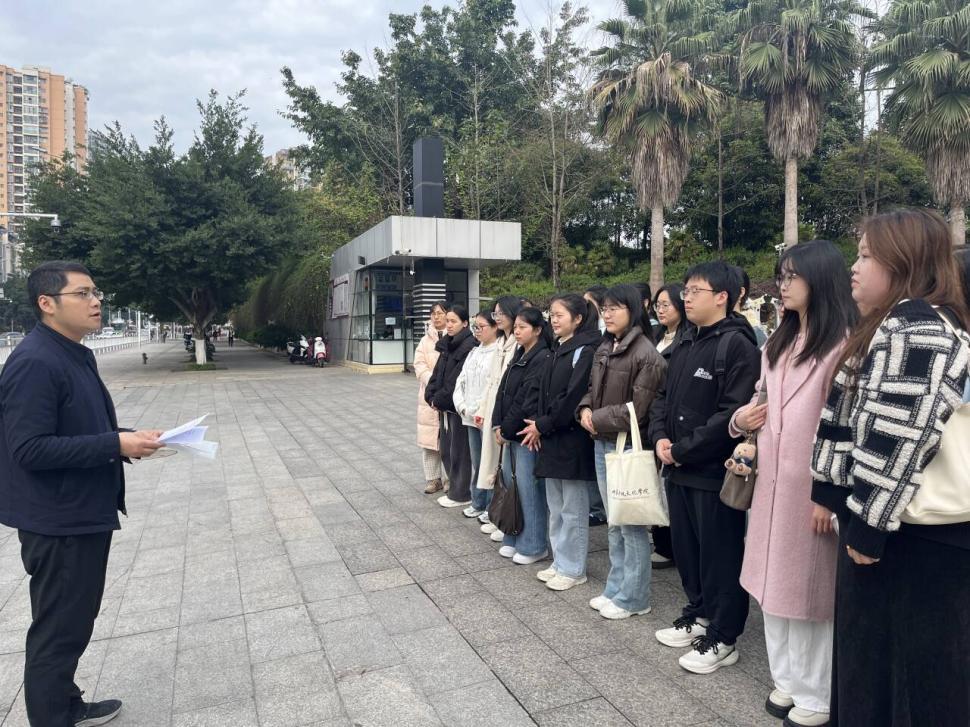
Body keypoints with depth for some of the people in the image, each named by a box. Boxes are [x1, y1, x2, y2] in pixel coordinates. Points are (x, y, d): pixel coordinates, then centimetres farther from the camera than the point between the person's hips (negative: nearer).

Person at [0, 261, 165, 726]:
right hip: (58, 524, -10)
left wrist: (126, 440, 2)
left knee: (74, 624, 22)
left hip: (85, 516, 10)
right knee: (57, 631, 4)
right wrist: (115, 445, -25)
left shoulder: (76, 355, 10)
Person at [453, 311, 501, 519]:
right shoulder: (474, 352, 15)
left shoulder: (499, 353, -11)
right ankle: (478, 503, 28)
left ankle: (492, 507, 12)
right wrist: (462, 407, 0)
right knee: (476, 463, 16)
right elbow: (461, 381, 14)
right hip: (470, 417, 7)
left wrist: (484, 413, -16)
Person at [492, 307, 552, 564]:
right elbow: (503, 391, 13)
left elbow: (528, 400, -17)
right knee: (510, 483, 14)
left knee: (528, 487, -2)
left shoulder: (542, 359, -13)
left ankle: (534, 545, 10)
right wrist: (498, 424, 2)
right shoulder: (519, 355, 14)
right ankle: (513, 539, 26)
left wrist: (507, 429, -12)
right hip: (510, 432, 9)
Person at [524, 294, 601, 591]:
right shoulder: (558, 350, 14)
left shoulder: (585, 351, -12)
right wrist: (538, 424, 1)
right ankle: (560, 561, 28)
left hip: (572, 438, -9)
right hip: (551, 437, 9)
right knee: (555, 507, 16)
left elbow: (574, 397, -19)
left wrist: (543, 425, -13)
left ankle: (573, 569, 15)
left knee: (573, 509, 3)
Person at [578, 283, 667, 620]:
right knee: (613, 522, 17)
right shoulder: (603, 349, 10)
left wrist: (598, 419, -12)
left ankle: (633, 598, 17)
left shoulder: (646, 353, -15)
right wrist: (585, 410, -4)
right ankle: (615, 589, 29)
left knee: (632, 524, 3)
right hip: (602, 443, 8)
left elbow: (638, 408, -18)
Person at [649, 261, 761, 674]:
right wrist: (660, 437, -1)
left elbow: (733, 412, -22)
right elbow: (664, 397, 18)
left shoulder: (736, 345, -14)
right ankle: (697, 616, 36)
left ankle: (722, 638, 19)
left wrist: (683, 450, -17)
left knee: (720, 556, 5)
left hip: (714, 471, -8)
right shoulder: (685, 345, 14)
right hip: (679, 469, 8)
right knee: (686, 549, 18)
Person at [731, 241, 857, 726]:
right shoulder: (778, 344, 16)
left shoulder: (843, 343, -12)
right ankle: (788, 680, 32)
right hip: (771, 482, 8)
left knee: (810, 588, 5)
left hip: (812, 487, -8)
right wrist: (742, 419, 1)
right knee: (775, 582, 15)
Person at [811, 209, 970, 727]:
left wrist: (868, 524, -19)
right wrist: (831, 492, 13)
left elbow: (901, 437, -25)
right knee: (869, 661, 20)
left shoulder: (916, 329, -18)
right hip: (876, 522, 10)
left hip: (915, 537, -10)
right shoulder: (891, 326, 15)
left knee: (919, 681, 5)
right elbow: (850, 419, 16)